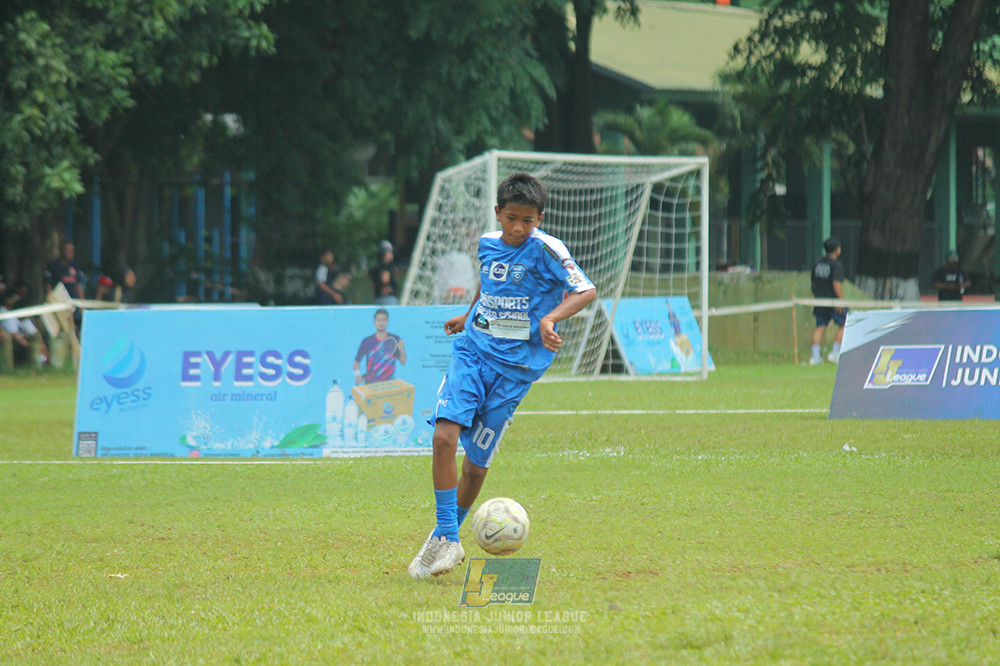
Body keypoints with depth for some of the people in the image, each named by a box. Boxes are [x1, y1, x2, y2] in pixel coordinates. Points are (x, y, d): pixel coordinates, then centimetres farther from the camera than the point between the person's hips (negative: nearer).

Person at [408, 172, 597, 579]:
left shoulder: (545, 250, -9)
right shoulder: (488, 244, 8)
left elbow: (585, 291, -14)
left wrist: (549, 318, -29)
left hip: (515, 365, -3)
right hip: (473, 351, 4)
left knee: (477, 461, 0)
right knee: (445, 436, -19)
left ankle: (448, 536, 23)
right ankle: (446, 540, -13)